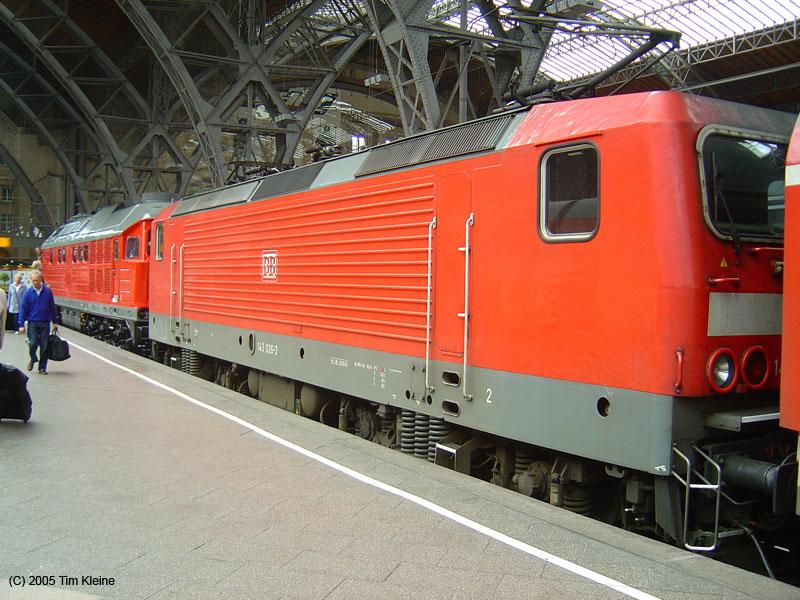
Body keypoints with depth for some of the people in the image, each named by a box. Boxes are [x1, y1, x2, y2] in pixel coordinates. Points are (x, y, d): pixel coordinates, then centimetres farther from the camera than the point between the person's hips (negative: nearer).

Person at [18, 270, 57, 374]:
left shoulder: (48, 291, 1)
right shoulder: (28, 292, -2)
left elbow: (52, 307, 9)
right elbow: (23, 309, 0)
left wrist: (54, 322, 10)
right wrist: (21, 324, -5)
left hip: (45, 323, 1)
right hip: (32, 323, -1)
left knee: (44, 346, 3)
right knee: (33, 344, -6)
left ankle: (42, 367, 14)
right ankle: (33, 359, 24)